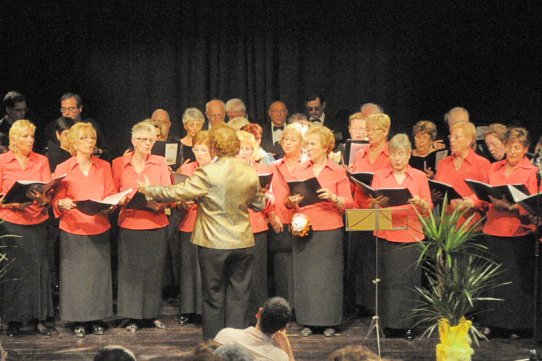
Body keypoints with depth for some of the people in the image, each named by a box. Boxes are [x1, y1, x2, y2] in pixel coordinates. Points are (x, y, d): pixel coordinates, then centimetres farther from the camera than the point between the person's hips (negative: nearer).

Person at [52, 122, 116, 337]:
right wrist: (63, 204, -23)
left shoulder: (104, 167, 9)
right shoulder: (63, 169, 0)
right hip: (73, 230, -2)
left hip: (99, 229, 2)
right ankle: (78, 321, 8)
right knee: (75, 275, -1)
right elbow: (57, 200, -1)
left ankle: (97, 319, 14)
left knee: (99, 272, 4)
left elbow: (111, 195, 11)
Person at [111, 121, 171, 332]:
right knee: (130, 271, 0)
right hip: (129, 225, -1)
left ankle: (153, 314, 16)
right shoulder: (119, 164, 2)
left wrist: (159, 202, -20)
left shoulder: (160, 163, 5)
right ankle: (133, 317, 8)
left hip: (155, 225, 1)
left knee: (154, 270, 5)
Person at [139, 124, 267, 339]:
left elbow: (179, 192, -13)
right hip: (243, 243, 3)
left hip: (214, 244, -3)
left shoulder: (207, 173, -15)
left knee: (213, 296, 8)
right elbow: (259, 205, 12)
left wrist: (148, 192, 0)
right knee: (238, 295, 9)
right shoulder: (250, 174, -1)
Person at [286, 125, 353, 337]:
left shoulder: (338, 172, 3)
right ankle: (307, 321, 9)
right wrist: (291, 201, -11)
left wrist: (332, 197, -19)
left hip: (329, 230, -2)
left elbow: (348, 203, -2)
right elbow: (288, 202, 11)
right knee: (305, 275, 1)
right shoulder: (298, 170, 10)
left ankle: (329, 321, 7)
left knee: (328, 275, -1)